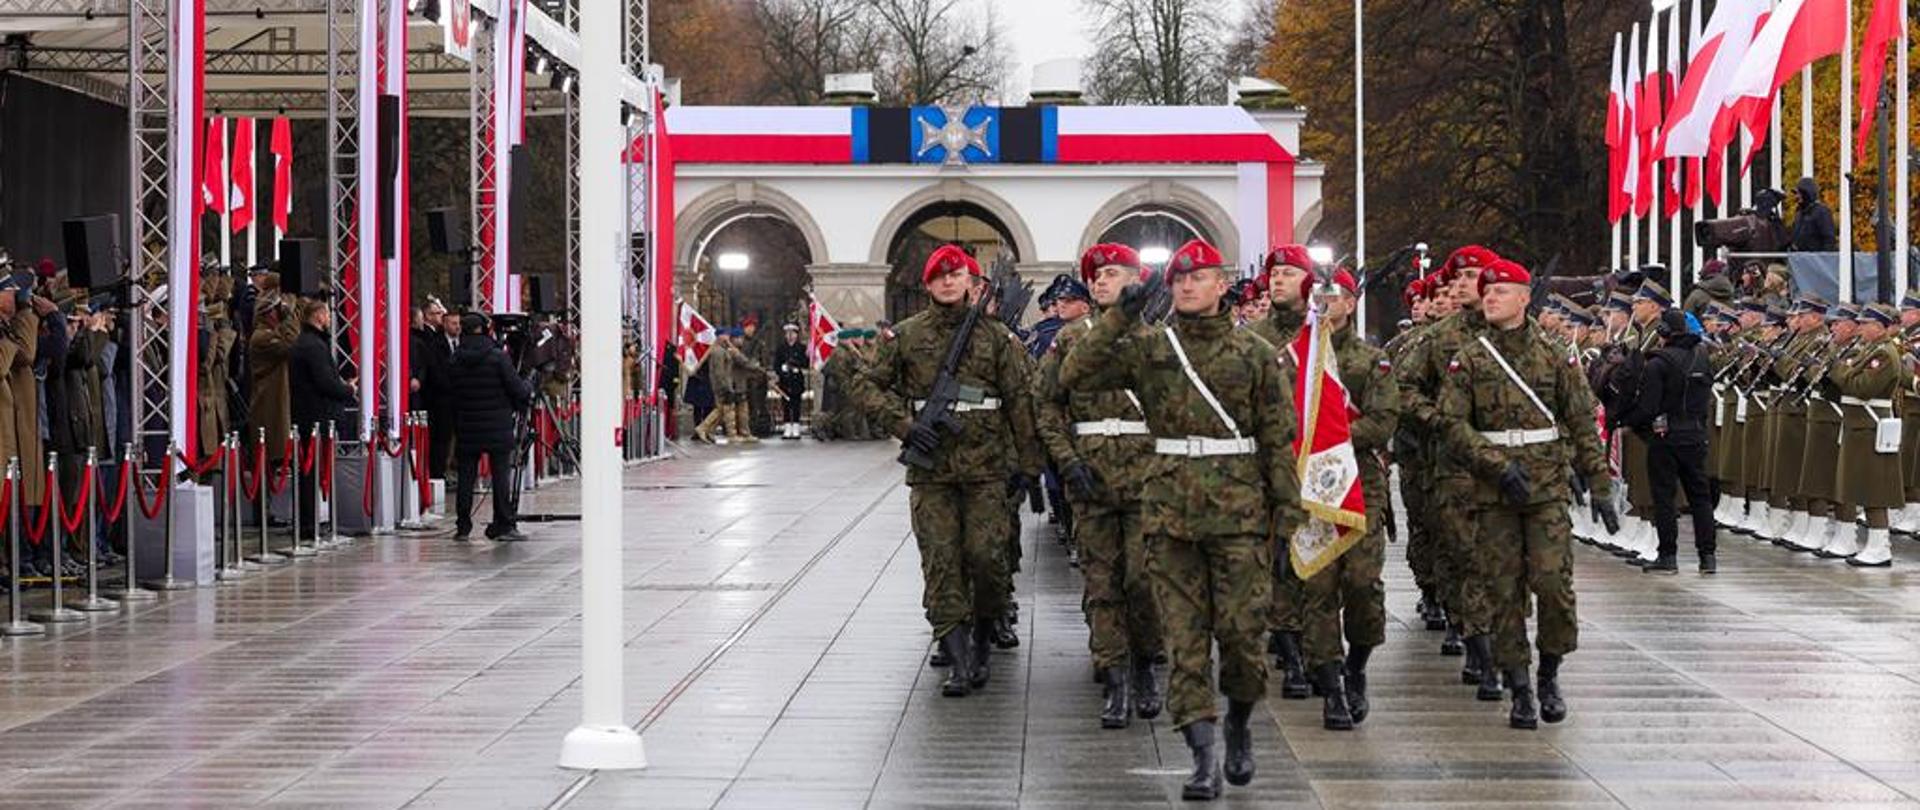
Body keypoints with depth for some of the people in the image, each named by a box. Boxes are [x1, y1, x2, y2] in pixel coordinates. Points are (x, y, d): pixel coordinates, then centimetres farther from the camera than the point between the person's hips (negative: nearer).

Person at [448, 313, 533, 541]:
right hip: (498, 428, -3)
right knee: (501, 475, 1)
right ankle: (504, 526, -1)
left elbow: (451, 392, 5)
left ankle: (463, 527, 10)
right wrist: (528, 391, 12)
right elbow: (517, 389, -10)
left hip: (467, 428, 3)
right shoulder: (497, 357, -11)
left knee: (466, 477, 8)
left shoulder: (454, 361, -1)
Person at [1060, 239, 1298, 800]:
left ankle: (1239, 723, 25)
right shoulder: (1146, 348, 7)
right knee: (1185, 635, -1)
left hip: (1239, 507, -1)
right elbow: (1075, 376, -3)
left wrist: (1287, 507, 0)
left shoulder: (1255, 353, 6)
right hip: (1171, 507, 1)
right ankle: (1203, 757, 0)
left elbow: (1279, 436, 6)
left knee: (1241, 628, -2)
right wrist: (1119, 317, -10)